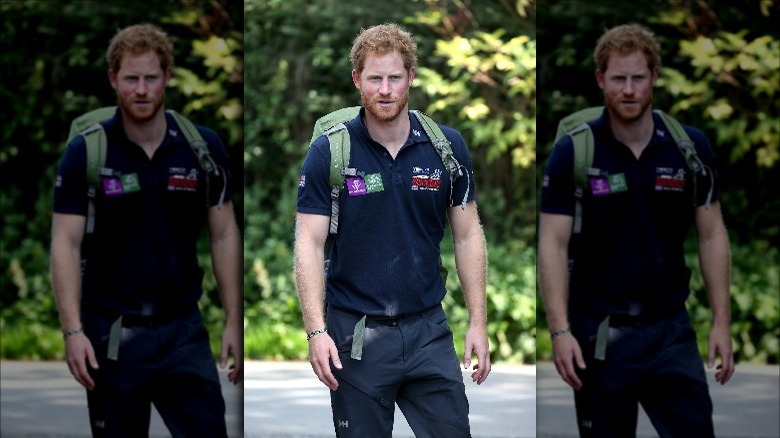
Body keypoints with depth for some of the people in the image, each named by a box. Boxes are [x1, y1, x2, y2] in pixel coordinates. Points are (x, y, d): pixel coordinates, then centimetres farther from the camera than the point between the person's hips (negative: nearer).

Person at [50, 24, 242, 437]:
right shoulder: (85, 152, -7)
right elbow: (66, 244, -9)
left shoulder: (203, 147, 0)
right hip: (112, 334, -2)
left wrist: (233, 321, 0)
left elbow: (223, 235, 5)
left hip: (184, 329, 2)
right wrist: (73, 330, -17)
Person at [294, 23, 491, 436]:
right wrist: (316, 330, -16)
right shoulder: (328, 153, -6)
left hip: (428, 328, 2)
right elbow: (309, 243, -7)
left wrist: (478, 321, 1)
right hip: (356, 332, -2)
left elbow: (467, 235, 7)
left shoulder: (448, 146, 1)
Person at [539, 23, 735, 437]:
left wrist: (721, 321, -1)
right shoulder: (572, 152, -8)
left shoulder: (691, 147, 0)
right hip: (600, 333, -2)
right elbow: (553, 243, -9)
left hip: (670, 329, 2)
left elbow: (711, 235, 5)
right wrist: (560, 330, -17)